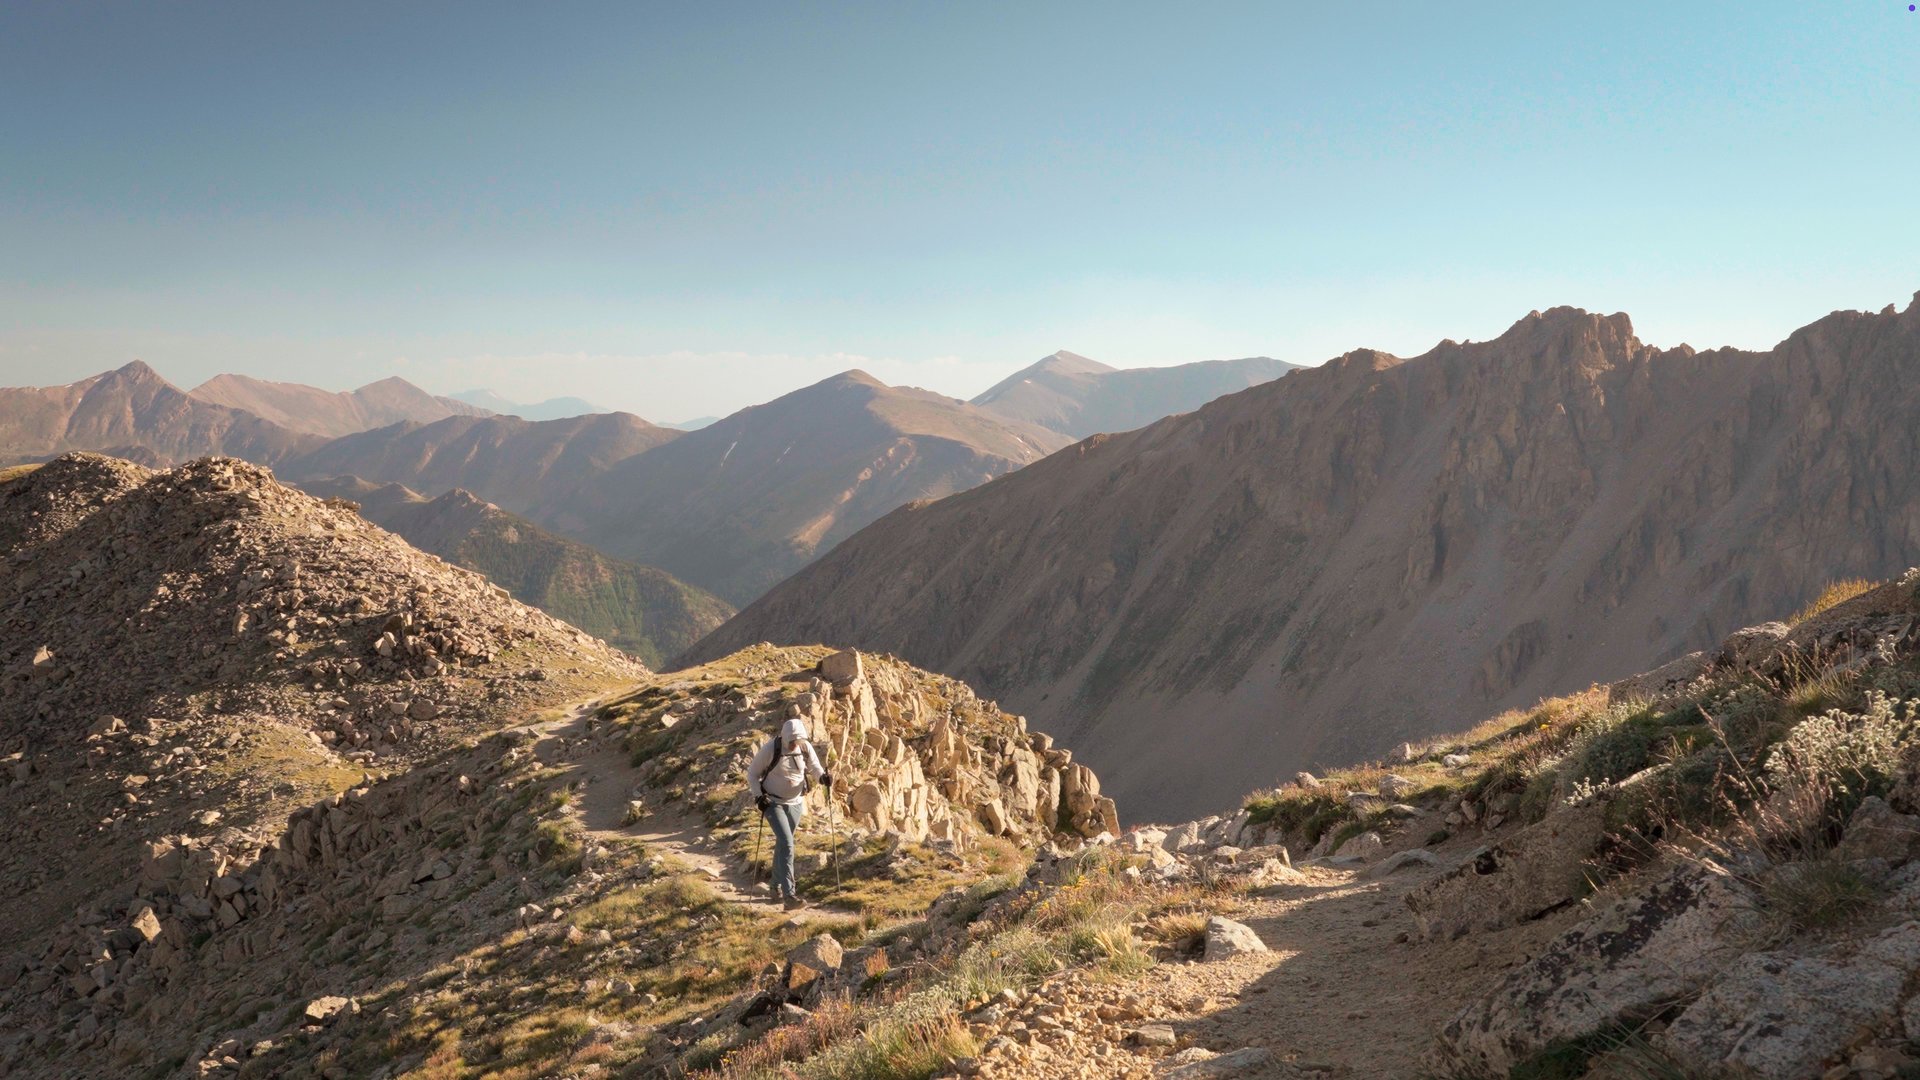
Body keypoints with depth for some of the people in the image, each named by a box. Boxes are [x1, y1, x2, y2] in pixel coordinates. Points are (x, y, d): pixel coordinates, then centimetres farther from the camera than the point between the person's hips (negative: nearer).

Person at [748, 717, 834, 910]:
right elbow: (752, 773, -7)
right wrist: (758, 796, -18)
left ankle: (777, 884, 39)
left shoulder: (806, 747, -10)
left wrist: (823, 777, -19)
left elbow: (814, 767, 3)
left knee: (783, 843, 18)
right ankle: (788, 895, -21)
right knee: (787, 844, -18)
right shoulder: (770, 749, -19)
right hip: (773, 803, -4)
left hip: (796, 803, 4)